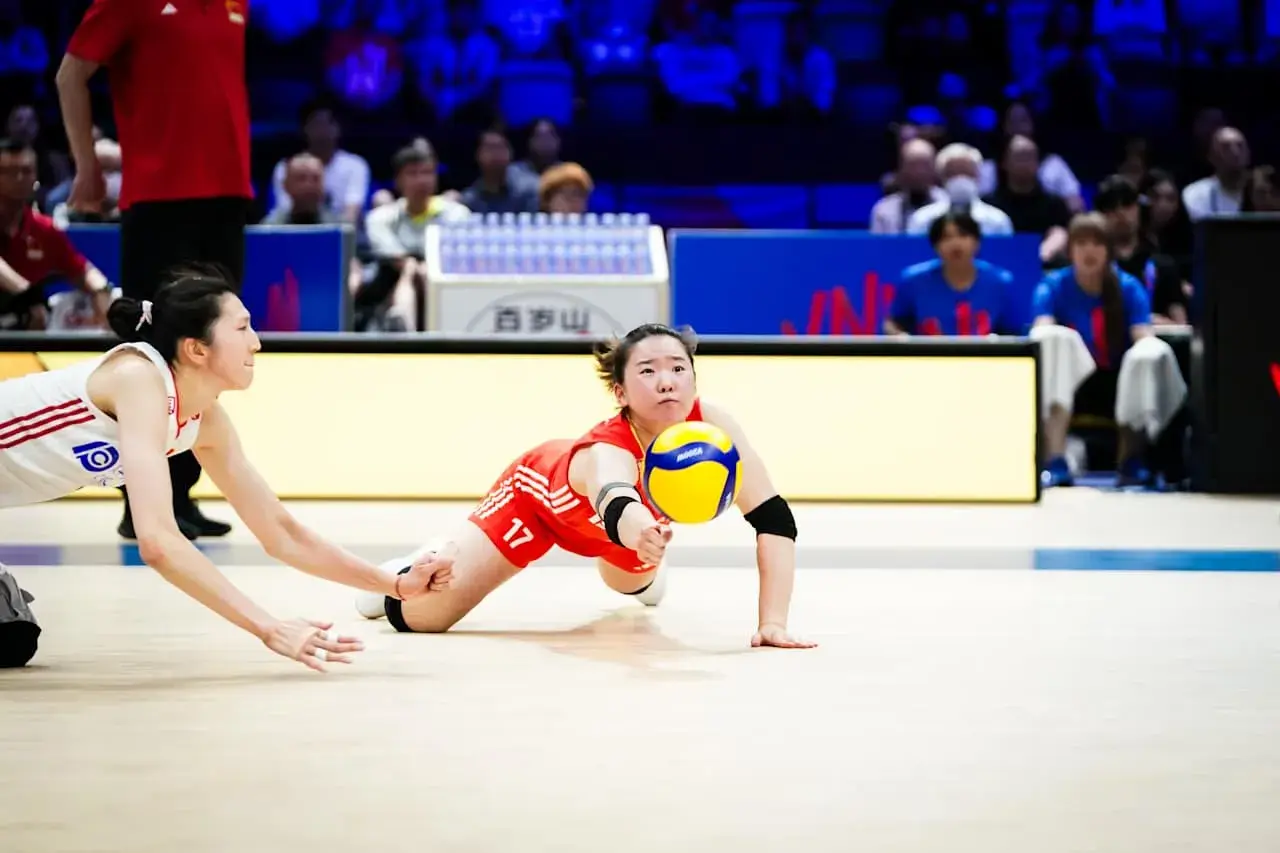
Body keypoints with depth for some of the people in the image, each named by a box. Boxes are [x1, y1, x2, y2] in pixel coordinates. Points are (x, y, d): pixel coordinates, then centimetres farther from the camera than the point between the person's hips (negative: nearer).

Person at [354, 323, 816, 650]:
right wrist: (640, 533, -95)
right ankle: (434, 561, 25)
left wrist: (773, 622, -47)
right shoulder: (607, 453, -48)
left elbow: (774, 519, -37)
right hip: (540, 493, -4)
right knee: (417, 616, -10)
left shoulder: (711, 425, -38)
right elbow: (616, 506, -72)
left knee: (634, 582, 35)